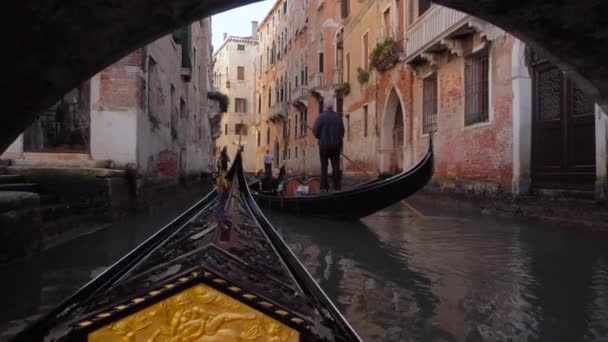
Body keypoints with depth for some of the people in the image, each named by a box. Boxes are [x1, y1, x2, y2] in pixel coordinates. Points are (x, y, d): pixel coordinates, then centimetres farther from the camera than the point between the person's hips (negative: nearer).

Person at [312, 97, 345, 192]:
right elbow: (342, 131, 8)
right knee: (336, 166, 8)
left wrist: (319, 138, 9)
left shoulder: (321, 117, -10)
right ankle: (337, 187, 8)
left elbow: (315, 131, -11)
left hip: (324, 145, -3)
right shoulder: (338, 117, 4)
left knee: (324, 166, 4)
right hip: (336, 145, 3)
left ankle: (324, 187, 3)